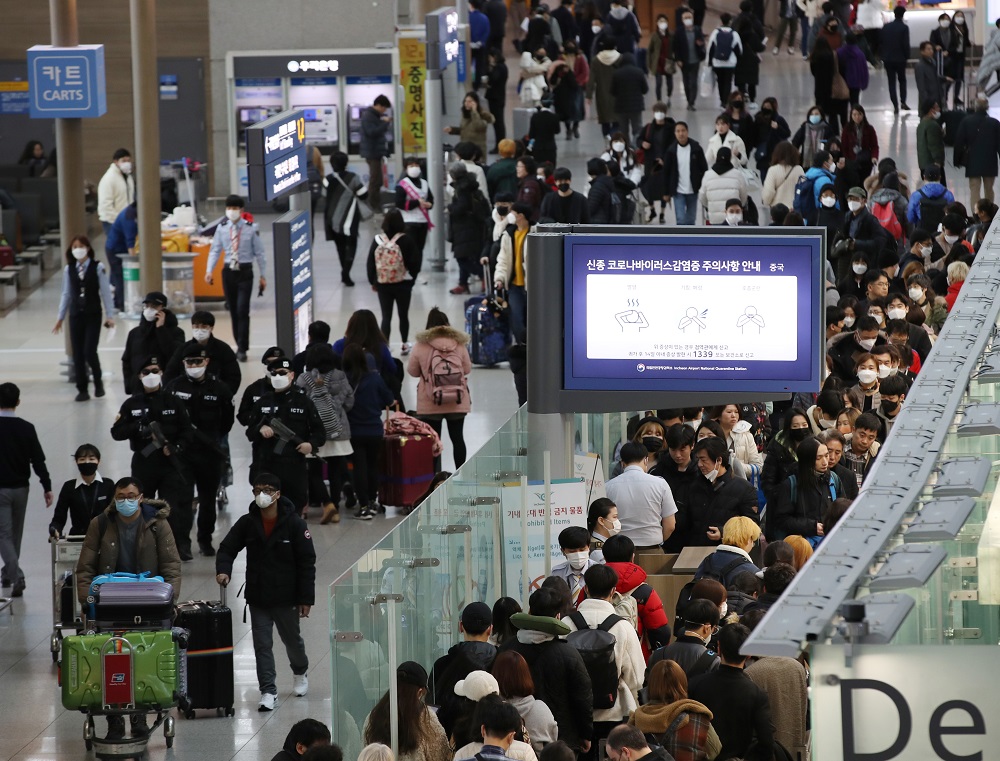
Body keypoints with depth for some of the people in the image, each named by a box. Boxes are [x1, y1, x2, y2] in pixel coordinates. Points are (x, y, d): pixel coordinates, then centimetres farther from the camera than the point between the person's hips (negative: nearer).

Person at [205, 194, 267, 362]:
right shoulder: (222, 228, 3)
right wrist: (209, 270, -8)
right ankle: (239, 345, 20)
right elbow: (215, 250, 4)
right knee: (233, 311, 9)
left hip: (245, 272, -3)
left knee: (242, 310, -11)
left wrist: (262, 275, 2)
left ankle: (242, 349, -7)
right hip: (229, 272, 3)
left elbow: (259, 252, 1)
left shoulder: (251, 229, -5)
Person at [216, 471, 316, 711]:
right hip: (257, 599, 2)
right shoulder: (247, 523, -4)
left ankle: (300, 673, 46)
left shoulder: (294, 524, -13)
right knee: (262, 645, 0)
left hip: (286, 598, -2)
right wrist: (223, 570, -19)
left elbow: (307, 563, -10)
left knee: (292, 639, 18)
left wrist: (306, 599, -11)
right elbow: (227, 548, 4)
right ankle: (268, 691, 5)